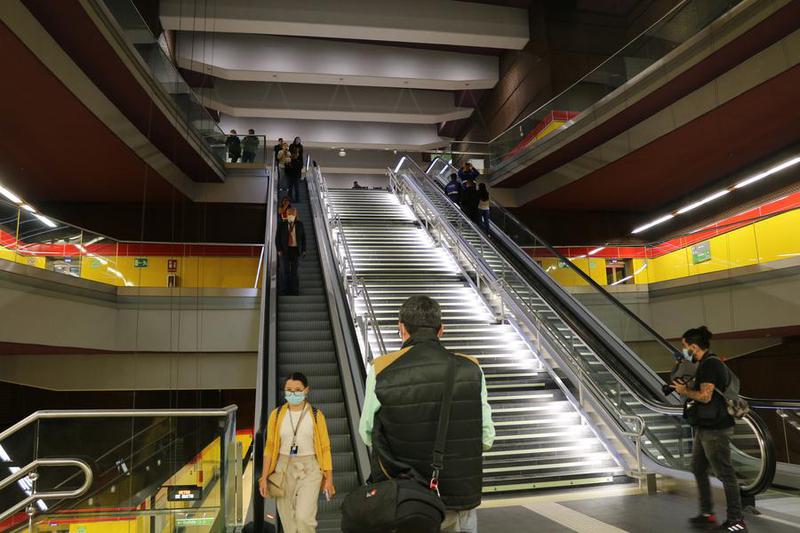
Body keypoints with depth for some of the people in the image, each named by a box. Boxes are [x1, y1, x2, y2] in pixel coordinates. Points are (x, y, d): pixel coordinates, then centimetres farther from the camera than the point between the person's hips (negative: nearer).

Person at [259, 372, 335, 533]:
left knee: (303, 517, -14)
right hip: (283, 468, 2)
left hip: (309, 469, -2)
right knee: (288, 519, 8)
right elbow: (270, 447, 6)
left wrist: (328, 478, -3)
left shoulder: (316, 415, -4)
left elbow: (325, 448, -1)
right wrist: (264, 477, 3)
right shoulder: (276, 415, 1)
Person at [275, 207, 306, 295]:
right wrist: (279, 250, -6)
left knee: (294, 271, 4)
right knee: (284, 271, 0)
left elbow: (303, 237, 8)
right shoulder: (281, 224, 1)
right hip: (285, 250, -1)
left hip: (296, 250, 1)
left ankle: (294, 291, 10)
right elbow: (277, 238, 2)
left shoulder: (299, 224, 4)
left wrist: (303, 250, 2)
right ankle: (284, 291, 8)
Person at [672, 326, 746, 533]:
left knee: (725, 473, 0)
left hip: (715, 429, -11)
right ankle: (707, 513, 27)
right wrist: (688, 386, 8)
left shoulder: (709, 364, -18)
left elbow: (705, 396, -23)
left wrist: (684, 391, -10)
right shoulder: (707, 363, 13)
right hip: (705, 427, 11)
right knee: (698, 469, 17)